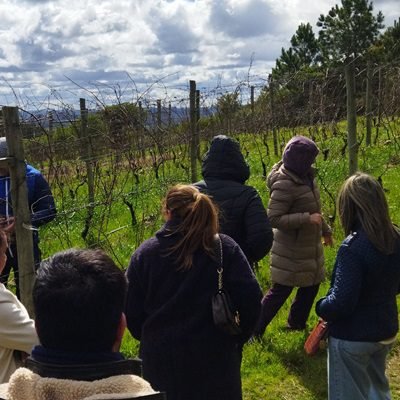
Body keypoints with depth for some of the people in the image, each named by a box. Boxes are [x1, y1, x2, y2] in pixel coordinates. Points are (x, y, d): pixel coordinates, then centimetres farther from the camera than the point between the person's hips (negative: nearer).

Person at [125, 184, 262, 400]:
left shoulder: (145, 253, -7)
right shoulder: (225, 248, -9)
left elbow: (132, 313, -2)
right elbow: (251, 300, -14)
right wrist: (237, 337, 2)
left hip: (161, 357, 1)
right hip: (215, 357, 0)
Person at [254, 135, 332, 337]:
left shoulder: (305, 176, 1)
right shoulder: (284, 184, -26)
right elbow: (273, 219, -26)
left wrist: (325, 230, 25)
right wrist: (308, 219, -29)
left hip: (309, 247, 9)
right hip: (292, 250, -9)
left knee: (311, 284, 19)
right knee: (281, 290, 1)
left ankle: (296, 323, 37)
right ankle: (255, 330, 14)